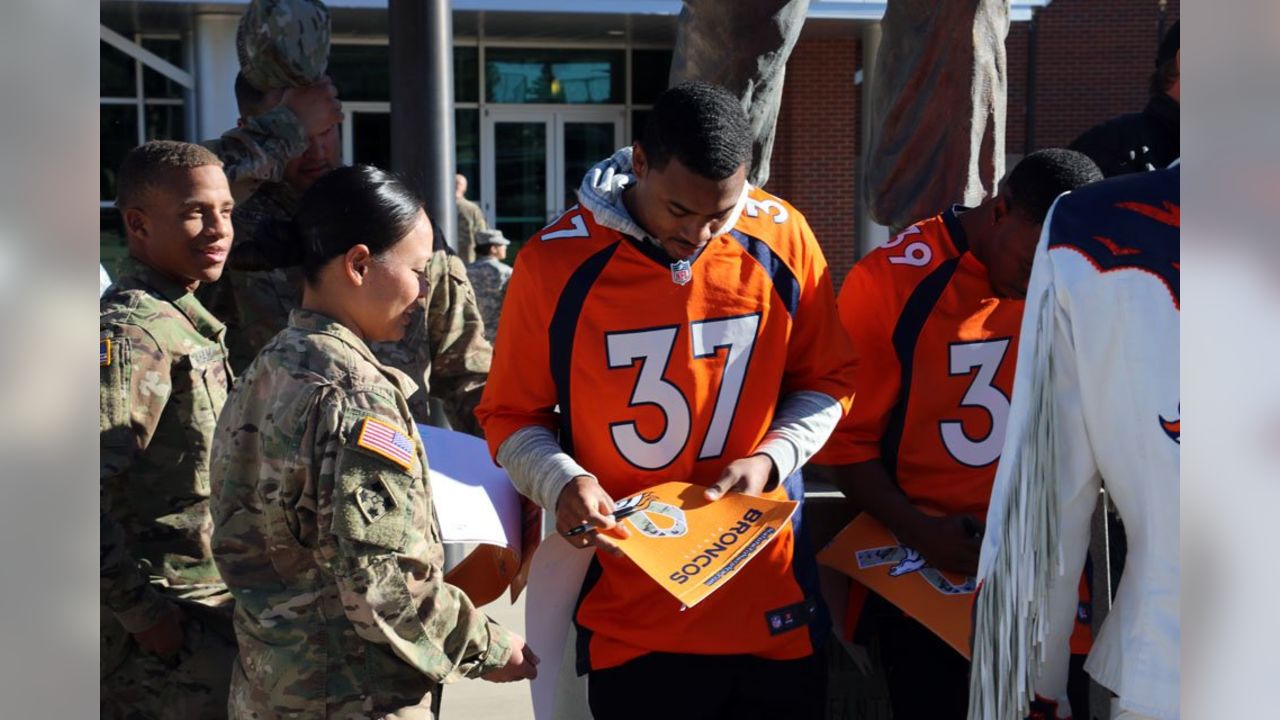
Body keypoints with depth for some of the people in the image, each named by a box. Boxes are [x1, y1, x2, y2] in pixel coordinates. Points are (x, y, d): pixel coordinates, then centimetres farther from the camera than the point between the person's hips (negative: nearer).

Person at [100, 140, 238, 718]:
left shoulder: (186, 321, 12)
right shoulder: (129, 333, -18)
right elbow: (84, 491, -25)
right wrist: (145, 613, -21)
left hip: (210, 611, 9)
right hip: (170, 627, -9)